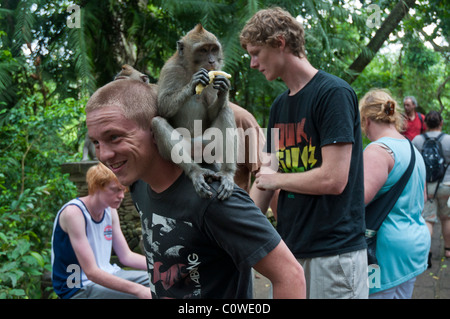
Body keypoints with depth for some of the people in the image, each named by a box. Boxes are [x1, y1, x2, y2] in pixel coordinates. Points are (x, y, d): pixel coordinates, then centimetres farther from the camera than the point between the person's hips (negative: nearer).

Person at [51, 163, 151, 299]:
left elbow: (126, 256, 10)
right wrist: (138, 290, -31)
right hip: (79, 288, -8)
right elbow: (91, 272, -25)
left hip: (106, 275, 8)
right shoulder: (74, 212, -20)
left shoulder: (110, 211, 4)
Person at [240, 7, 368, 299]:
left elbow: (334, 179, -20)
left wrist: (276, 179, -6)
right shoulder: (280, 106, 12)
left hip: (335, 251, -7)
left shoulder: (333, 93, -12)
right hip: (289, 247, 7)